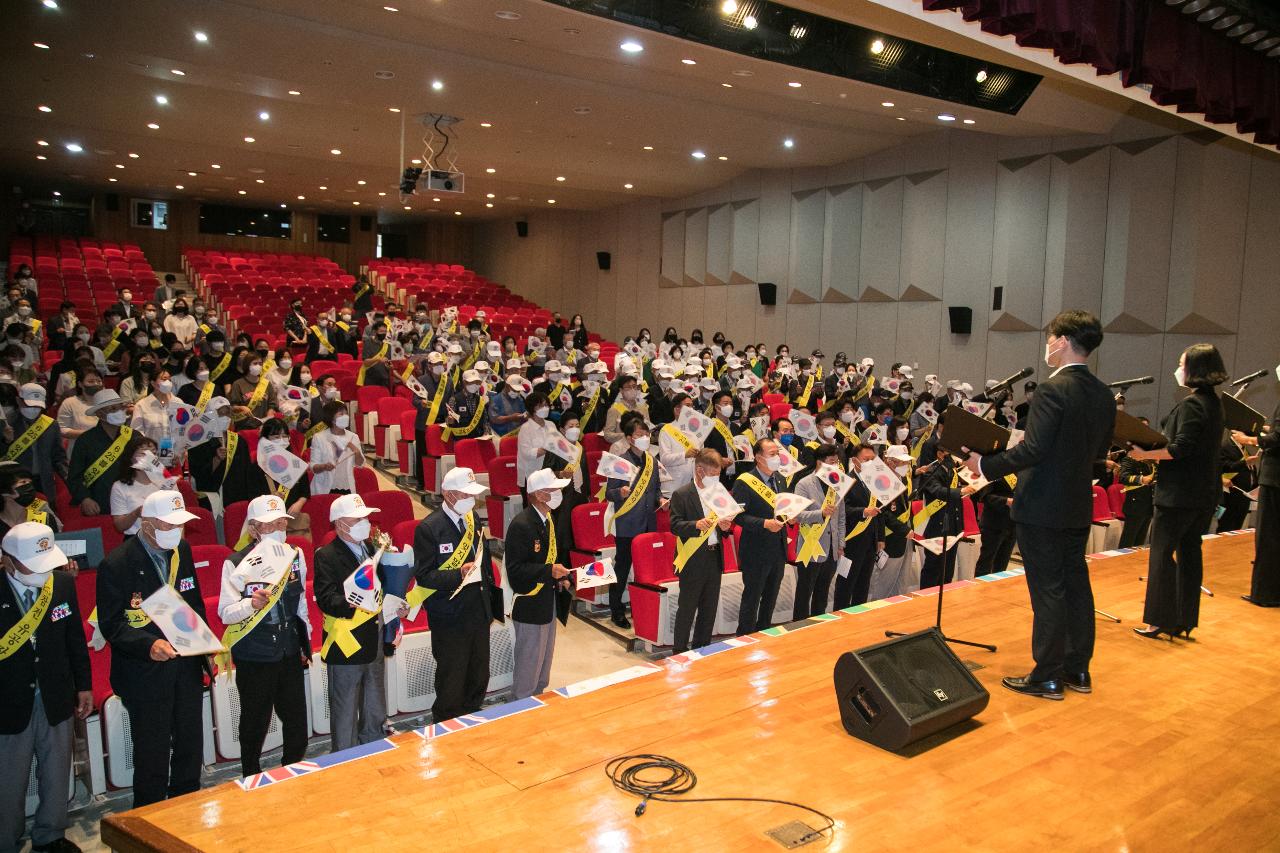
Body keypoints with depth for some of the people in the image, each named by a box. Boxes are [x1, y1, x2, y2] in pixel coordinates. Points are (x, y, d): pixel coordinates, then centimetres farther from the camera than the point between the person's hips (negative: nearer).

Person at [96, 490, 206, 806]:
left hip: (187, 667, 6)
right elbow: (111, 624, -16)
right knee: (152, 756, 5)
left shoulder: (182, 550, 5)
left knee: (190, 748, 17)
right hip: (145, 674, -6)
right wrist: (149, 644, -31)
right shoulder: (117, 564, -14)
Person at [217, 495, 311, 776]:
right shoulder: (236, 564, -12)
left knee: (297, 722, 11)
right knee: (255, 724, 10)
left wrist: (305, 639, 18)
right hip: (254, 657, -4)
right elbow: (225, 613, -15)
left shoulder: (295, 555, 3)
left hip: (290, 653, 4)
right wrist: (252, 603, -33)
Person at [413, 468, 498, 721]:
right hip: (450, 618, -7)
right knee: (451, 684, 6)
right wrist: (459, 575, -30)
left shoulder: (473, 519, 6)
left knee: (479, 679, 18)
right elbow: (423, 576, -17)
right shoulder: (428, 528, -16)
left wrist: (491, 598, 14)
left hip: (479, 613, 7)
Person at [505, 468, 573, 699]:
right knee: (529, 663, 2)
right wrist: (549, 571, -32)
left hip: (550, 601, 9)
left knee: (545, 660, 22)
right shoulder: (521, 526, -22)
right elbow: (515, 570, -24)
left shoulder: (555, 520, 6)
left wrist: (565, 577, 0)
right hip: (530, 604, -9)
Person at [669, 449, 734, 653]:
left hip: (715, 558, 6)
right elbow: (675, 525, -15)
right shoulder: (681, 495, -9)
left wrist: (725, 526, -4)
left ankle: (702, 649, 27)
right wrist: (696, 525, -30)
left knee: (710, 608, 14)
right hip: (693, 560, -6)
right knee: (687, 609, 2)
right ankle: (680, 651, 13)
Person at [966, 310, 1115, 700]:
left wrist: (985, 465, -14)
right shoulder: (1103, 395, 6)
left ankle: (1047, 677, 8)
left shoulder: (1053, 390, -19)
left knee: (1048, 591, -1)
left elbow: (1032, 450, -24)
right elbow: (1098, 454, 14)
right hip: (1079, 507, 8)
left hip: (1042, 507, -8)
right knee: (1076, 584, 15)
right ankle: (1078, 669, 25)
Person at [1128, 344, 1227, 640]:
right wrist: (1156, 453, 14)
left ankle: (1161, 621, 2)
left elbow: (1181, 448, -25)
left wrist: (1146, 454, -20)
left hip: (1180, 493, -9)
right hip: (1204, 493, 9)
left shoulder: (1191, 404, -16)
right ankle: (1185, 620, 20)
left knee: (1161, 553, -2)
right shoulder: (1213, 402, 12)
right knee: (1189, 551, 13)